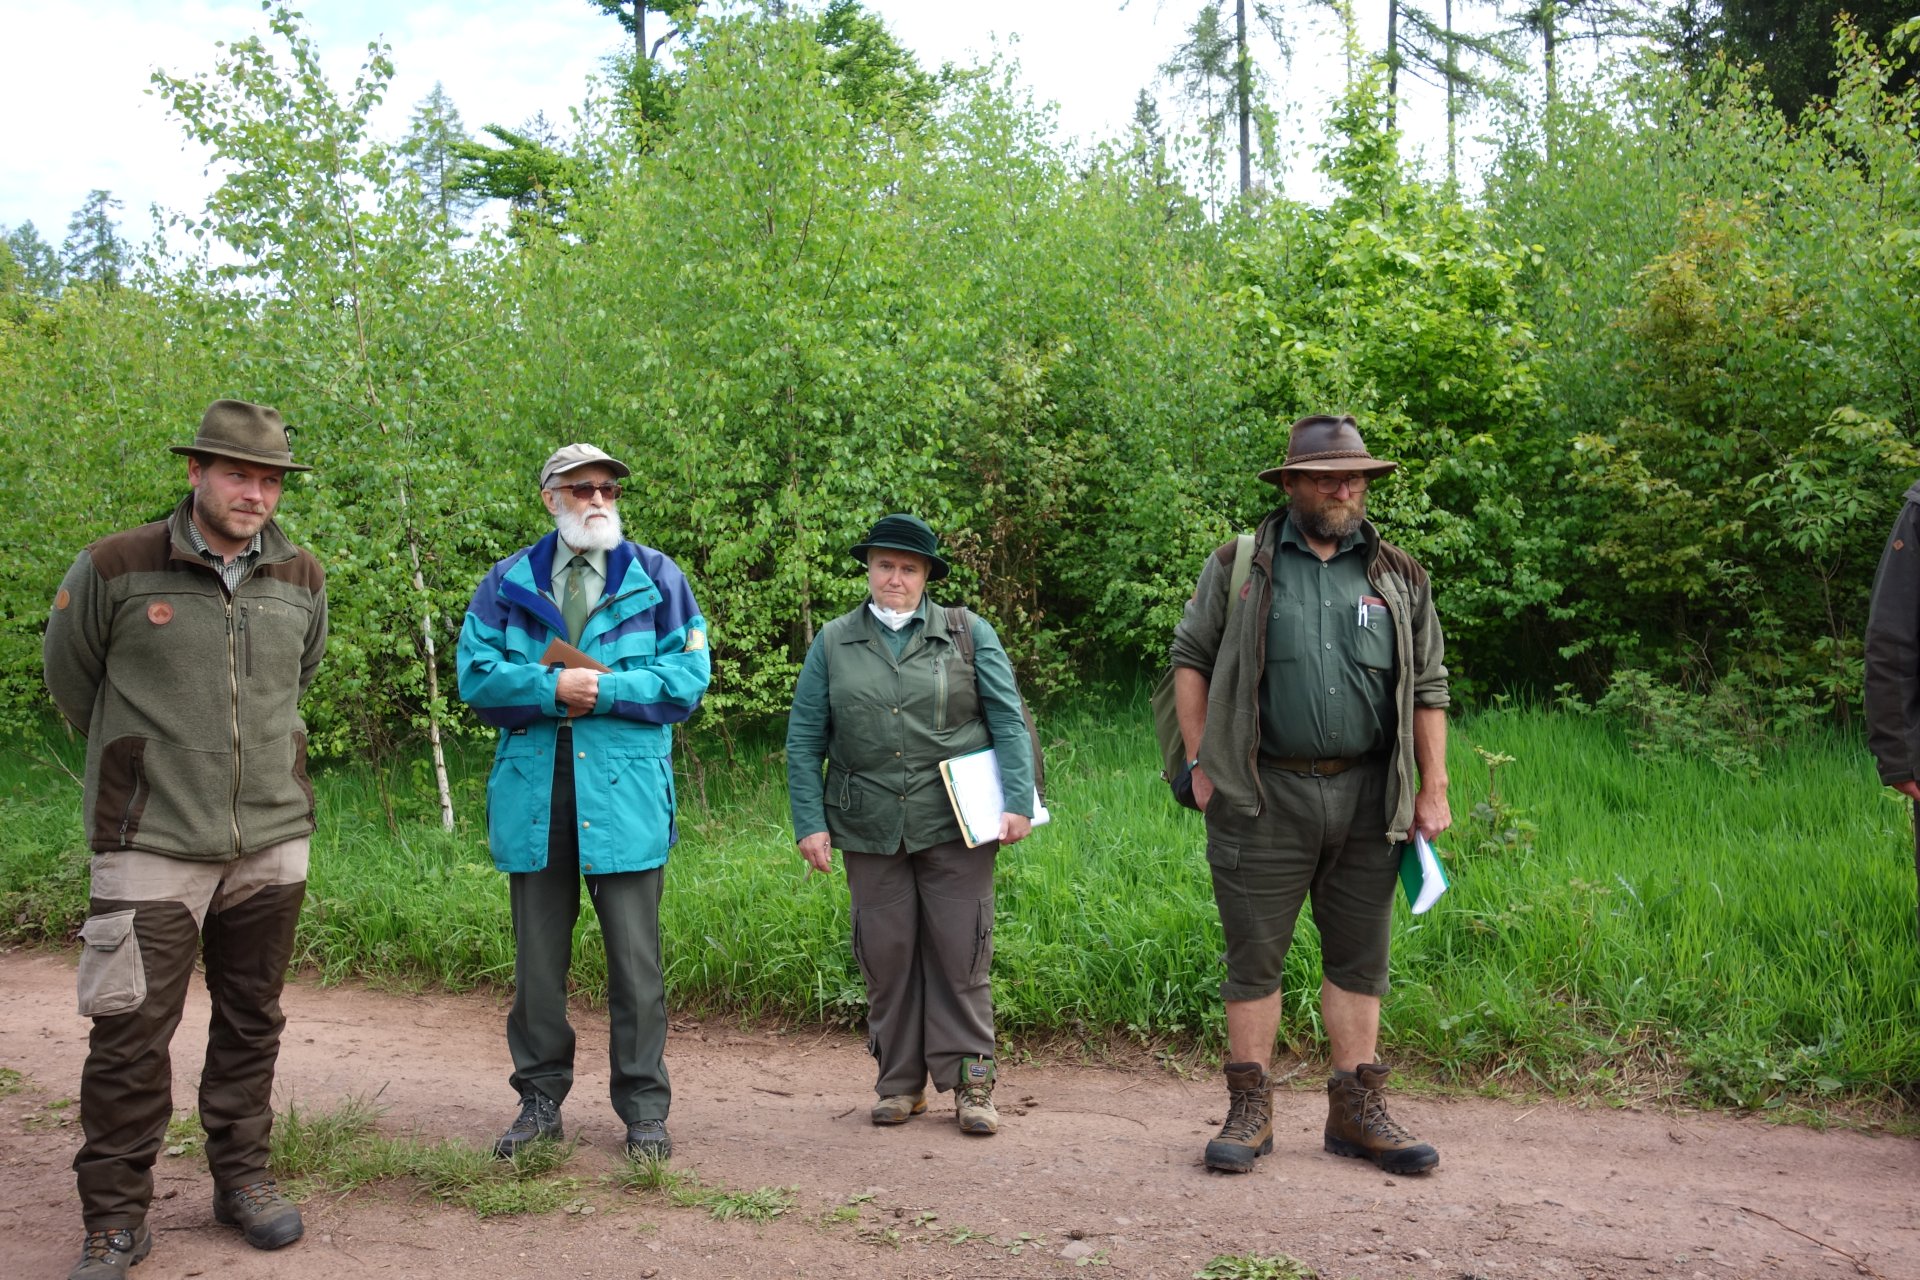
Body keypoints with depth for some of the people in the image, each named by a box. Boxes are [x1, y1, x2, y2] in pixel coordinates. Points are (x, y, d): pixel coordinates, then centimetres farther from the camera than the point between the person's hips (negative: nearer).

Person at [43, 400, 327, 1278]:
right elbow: (70, 680, 9)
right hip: (151, 845, -3)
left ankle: (242, 1176, 28)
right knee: (130, 1036, -1)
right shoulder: (114, 570, -7)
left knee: (251, 1022, 12)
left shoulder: (302, 580, 5)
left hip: (272, 842, 4)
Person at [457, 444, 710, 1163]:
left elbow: (689, 674, -1)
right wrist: (553, 688, -13)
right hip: (532, 789, 2)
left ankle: (644, 1109, 12)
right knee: (538, 958, 10)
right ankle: (540, 1099, 22)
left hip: (625, 790, -2)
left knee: (635, 957, 2)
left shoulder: (656, 577, 7)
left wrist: (603, 689, -12)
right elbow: (475, 674, 1)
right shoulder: (507, 583, 11)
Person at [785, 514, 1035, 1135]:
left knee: (960, 955, 1)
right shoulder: (833, 642, 10)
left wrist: (1018, 802, -8)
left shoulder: (969, 634, 7)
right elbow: (804, 740, 8)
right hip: (869, 828, 2)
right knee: (885, 955, 7)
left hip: (954, 826, -1)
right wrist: (809, 823, 0)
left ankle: (970, 1081, 11)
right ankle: (900, 1083, 19)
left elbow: (1008, 719, 2)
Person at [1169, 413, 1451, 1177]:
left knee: (1359, 957, 9)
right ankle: (1249, 1111, 15)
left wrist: (1434, 789, 6)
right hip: (1263, 797, -2)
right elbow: (1190, 661, 6)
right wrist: (1200, 762, -1)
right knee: (1255, 956, 4)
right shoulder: (1239, 568, 4)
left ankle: (1357, 1110, 21)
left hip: (1367, 795, 3)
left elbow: (1428, 689, 12)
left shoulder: (1398, 579, 10)